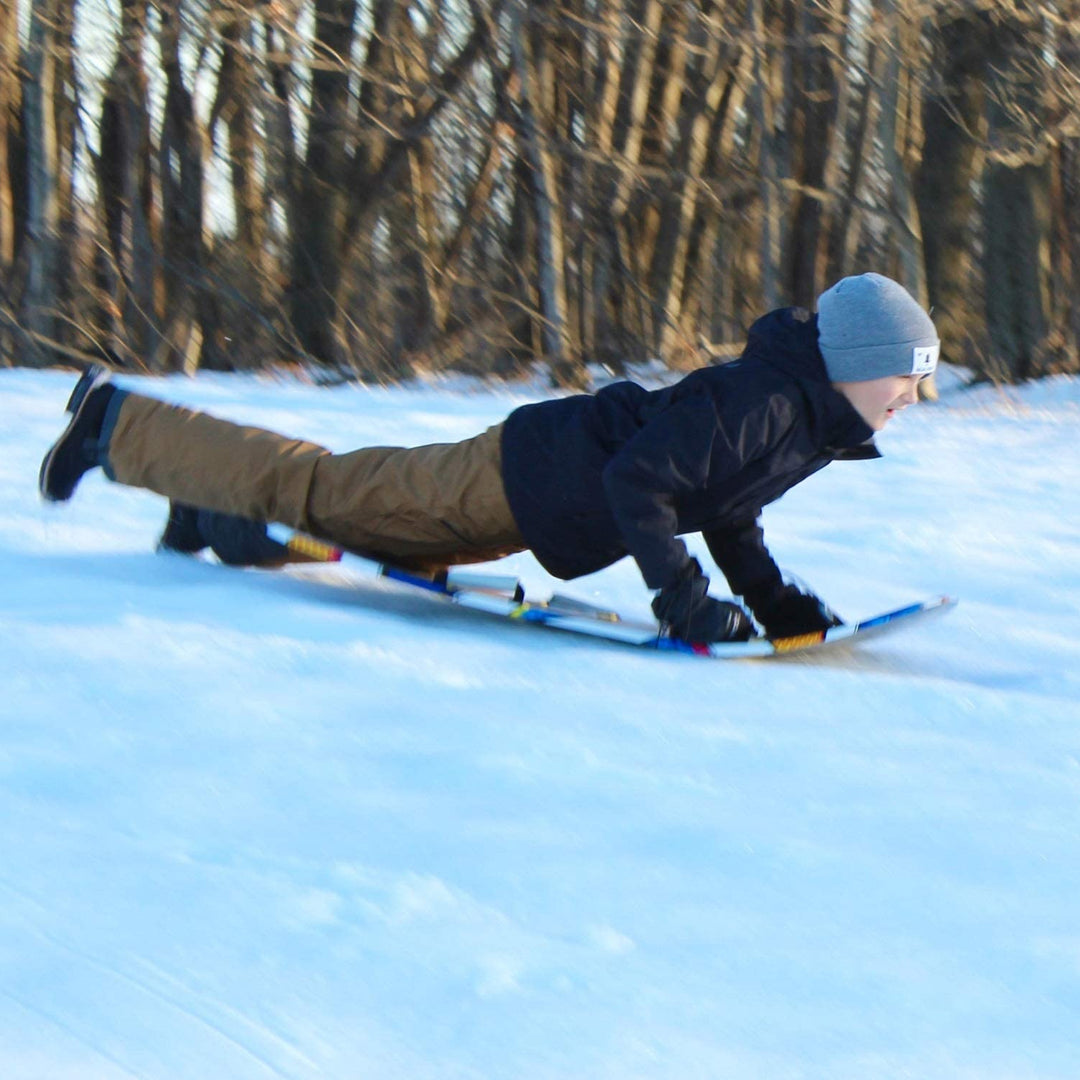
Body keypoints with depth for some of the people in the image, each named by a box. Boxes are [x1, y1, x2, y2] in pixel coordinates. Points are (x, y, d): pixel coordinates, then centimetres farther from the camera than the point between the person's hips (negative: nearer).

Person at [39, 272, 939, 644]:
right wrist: (683, 599, -30)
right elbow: (637, 478, -32)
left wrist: (779, 605, 9)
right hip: (519, 476, -8)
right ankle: (116, 423, 13)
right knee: (322, 490, 3)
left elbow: (726, 512, 18)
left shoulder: (813, 420, 4)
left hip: (541, 498, 8)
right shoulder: (759, 403, -26)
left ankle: (215, 511, 39)